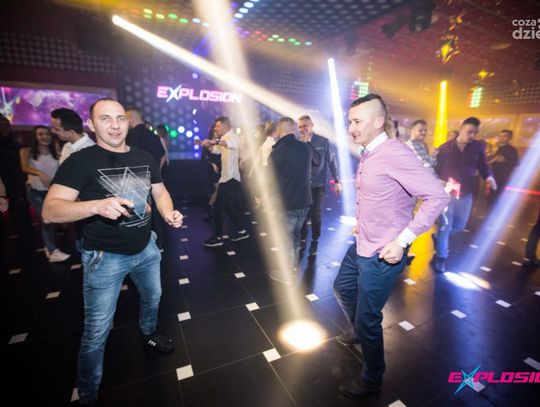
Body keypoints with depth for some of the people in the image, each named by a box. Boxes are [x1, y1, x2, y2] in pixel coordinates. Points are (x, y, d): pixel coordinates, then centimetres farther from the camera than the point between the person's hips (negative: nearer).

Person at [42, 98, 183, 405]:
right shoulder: (81, 161, -15)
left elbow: (160, 191, 7)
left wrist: (169, 213, -15)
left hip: (146, 249, 6)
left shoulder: (145, 158, 0)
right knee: (96, 332, 7)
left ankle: (149, 335, 60)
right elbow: (50, 211, -20)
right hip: (104, 258, -5)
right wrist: (97, 205, -39)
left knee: (153, 297, 28)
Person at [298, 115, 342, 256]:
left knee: (315, 214, 7)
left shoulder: (323, 142, -5)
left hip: (317, 185, -1)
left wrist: (337, 181, -3)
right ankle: (302, 238, 28)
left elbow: (332, 161, -2)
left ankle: (314, 241, 25)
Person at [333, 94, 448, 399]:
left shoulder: (395, 153, -21)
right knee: (343, 288, 27)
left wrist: (403, 240, -24)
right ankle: (361, 332, 56)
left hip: (382, 256, -9)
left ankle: (372, 380, 34)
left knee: (368, 319, 6)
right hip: (361, 246, 9)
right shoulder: (367, 155, 6)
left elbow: (437, 196, -24)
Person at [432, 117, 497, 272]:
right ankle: (441, 257, 12)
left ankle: (438, 237, 43)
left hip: (466, 193, 4)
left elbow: (482, 165, 8)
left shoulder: (478, 147, 1)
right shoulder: (445, 148, -4)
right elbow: (436, 169, -1)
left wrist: (489, 176, -12)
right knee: (446, 225, -2)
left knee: (460, 224, 16)